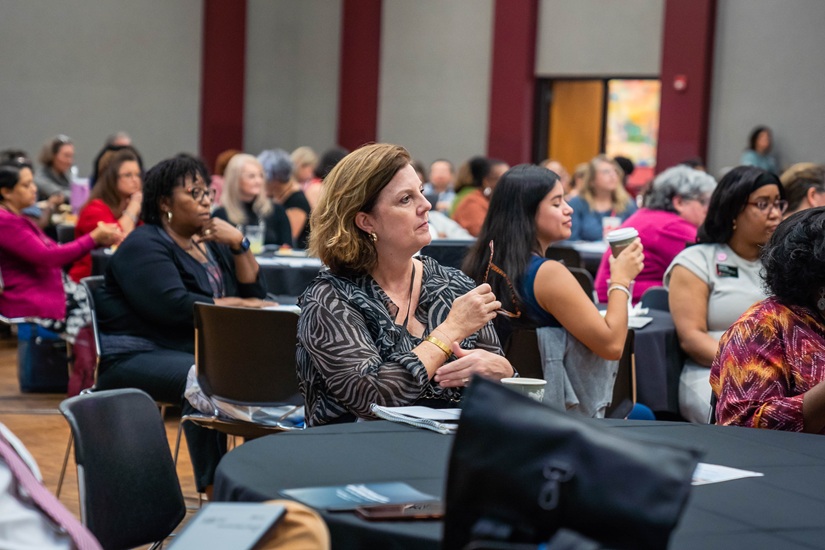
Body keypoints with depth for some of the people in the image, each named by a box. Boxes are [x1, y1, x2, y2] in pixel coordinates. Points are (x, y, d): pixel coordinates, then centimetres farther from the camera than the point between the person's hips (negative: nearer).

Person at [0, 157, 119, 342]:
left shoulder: (18, 218, 18)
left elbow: (55, 251, 14)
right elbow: (46, 257, -21)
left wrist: (99, 238, 0)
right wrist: (94, 238, -19)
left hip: (51, 289, 10)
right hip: (30, 304, -10)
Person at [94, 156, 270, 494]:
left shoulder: (212, 243, 16)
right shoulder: (144, 247, -8)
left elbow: (255, 294, 11)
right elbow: (174, 307, -23)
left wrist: (240, 245, -3)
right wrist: (237, 305, -15)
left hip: (202, 353, 8)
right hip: (138, 356, -8)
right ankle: (214, 490, -34)